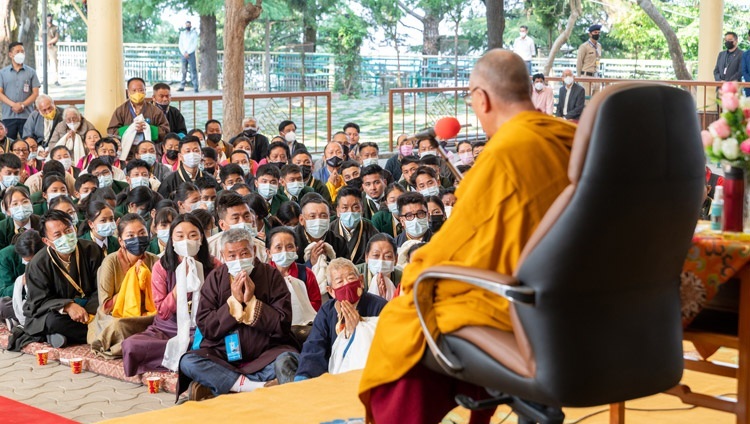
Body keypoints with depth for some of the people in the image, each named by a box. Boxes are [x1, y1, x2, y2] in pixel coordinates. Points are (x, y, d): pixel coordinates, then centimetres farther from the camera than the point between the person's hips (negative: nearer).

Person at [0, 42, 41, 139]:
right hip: (8, 116, 0)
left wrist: (22, 105, -11)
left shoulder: (31, 72, 8)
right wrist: (13, 105, -12)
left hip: (27, 116, 0)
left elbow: (35, 93, 3)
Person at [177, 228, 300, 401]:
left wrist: (252, 301, -15)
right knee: (188, 362, -25)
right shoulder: (215, 279, 3)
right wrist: (234, 301, -13)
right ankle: (257, 387, -31)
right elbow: (205, 327, -5)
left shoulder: (270, 275, -1)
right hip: (223, 356, 2)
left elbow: (283, 324, -8)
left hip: (266, 353, -1)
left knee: (288, 360, -32)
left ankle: (214, 385, -28)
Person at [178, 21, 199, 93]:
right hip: (183, 54, 3)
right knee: (184, 71, 2)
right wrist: (184, 53, -5)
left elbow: (195, 44, -2)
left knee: (193, 71, -8)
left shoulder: (194, 33, 6)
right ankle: (182, 86, 2)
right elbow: (180, 44, 11)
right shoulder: (182, 33, 15)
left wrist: (188, 52, -9)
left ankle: (195, 87, -11)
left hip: (191, 54, -3)